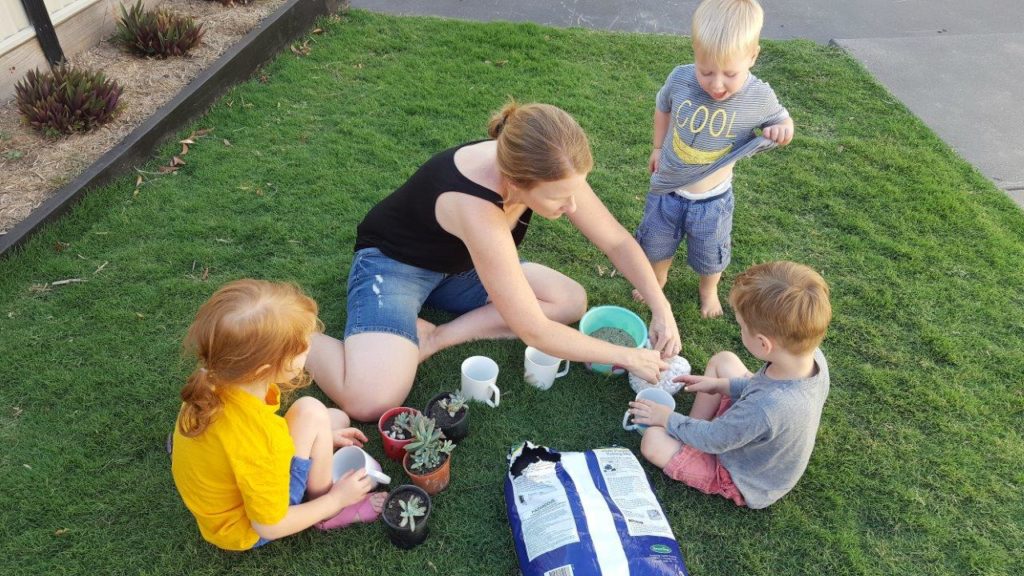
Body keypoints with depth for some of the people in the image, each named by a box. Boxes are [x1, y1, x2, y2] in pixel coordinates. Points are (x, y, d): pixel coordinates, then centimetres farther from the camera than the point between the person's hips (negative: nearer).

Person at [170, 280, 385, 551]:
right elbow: (270, 527, -26)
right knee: (311, 412, -20)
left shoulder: (215, 382, -19)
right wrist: (337, 499, -12)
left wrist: (322, 438, 6)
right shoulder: (261, 439, -41)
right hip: (246, 530, -7)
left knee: (337, 418, 10)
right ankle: (327, 509, -1)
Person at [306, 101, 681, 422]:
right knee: (373, 402, -29)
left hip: (459, 264, 8)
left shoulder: (552, 171, -20)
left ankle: (434, 337, -9)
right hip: (392, 262, -7)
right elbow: (533, 332, -34)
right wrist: (627, 357, -25)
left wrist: (661, 307, -18)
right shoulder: (477, 208, -40)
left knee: (572, 302, -5)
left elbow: (617, 241, -6)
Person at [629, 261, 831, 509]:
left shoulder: (765, 409, -45)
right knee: (723, 360, 8)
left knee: (653, 440, -15)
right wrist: (722, 385, 3)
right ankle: (694, 429, 12)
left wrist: (668, 419, -10)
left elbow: (713, 439, -26)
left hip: (745, 482, -7)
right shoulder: (813, 356, -23)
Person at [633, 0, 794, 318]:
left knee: (710, 255, 21)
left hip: (712, 199, -1)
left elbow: (782, 120, -1)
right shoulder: (680, 79, -21)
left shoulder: (760, 98, -23)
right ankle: (658, 278, 55)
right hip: (666, 188, 1)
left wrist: (782, 130, -23)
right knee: (656, 243, 24)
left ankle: (708, 288, 53)